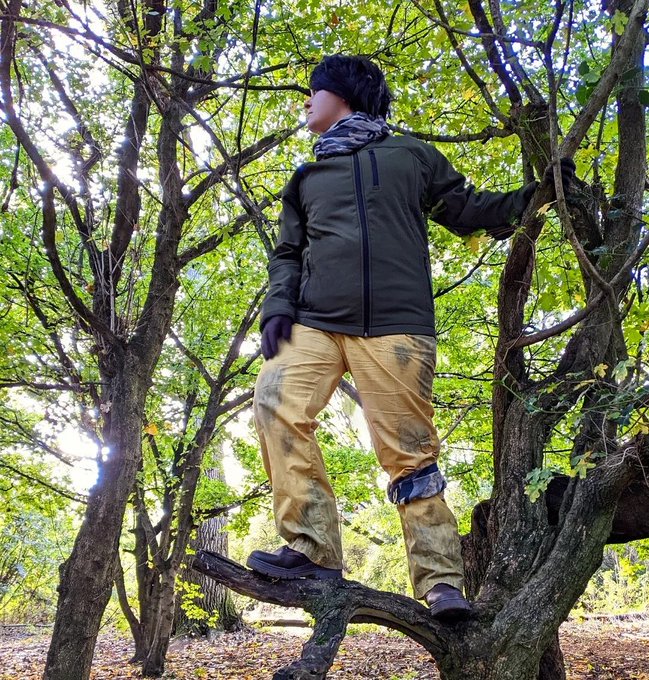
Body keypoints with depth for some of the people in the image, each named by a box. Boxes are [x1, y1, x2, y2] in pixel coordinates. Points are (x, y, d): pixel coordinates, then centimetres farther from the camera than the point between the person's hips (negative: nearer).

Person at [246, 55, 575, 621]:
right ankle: (312, 550, -14)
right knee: (276, 402, -21)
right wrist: (278, 308, 5)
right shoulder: (306, 178, 27)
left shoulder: (411, 155, 18)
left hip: (395, 325, -3)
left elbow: (464, 209, 21)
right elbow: (289, 253, 23)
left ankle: (441, 581, 0)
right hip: (314, 322, 3)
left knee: (409, 450, -8)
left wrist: (530, 197, 8)